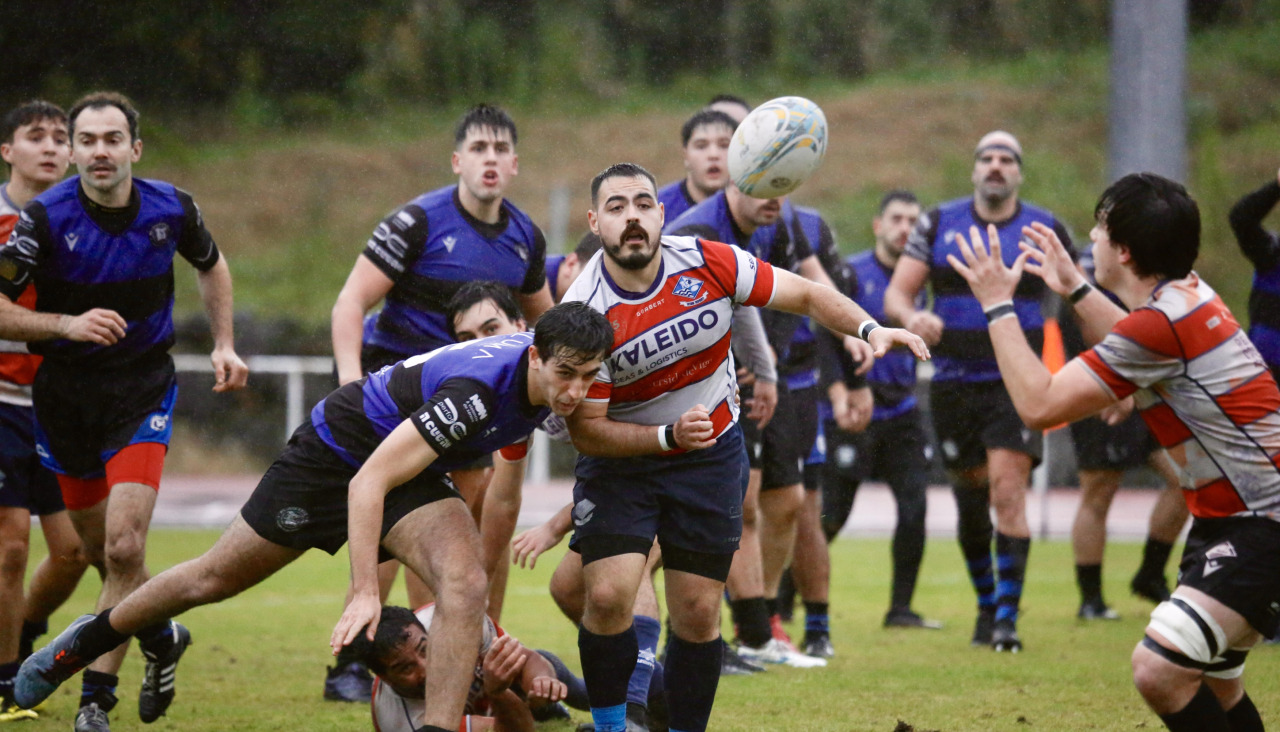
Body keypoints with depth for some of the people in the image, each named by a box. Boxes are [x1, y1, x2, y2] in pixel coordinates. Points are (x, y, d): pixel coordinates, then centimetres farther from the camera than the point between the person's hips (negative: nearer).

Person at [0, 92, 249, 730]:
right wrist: (67, 324, -25)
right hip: (63, 394, 1)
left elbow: (211, 265, 18)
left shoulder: (171, 208, -4)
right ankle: (161, 639, 39)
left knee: (124, 549, -16)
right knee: (102, 553, 10)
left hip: (143, 390, -1)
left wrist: (224, 344, 11)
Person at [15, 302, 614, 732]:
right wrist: (365, 593, -41)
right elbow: (368, 481, -38)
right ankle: (89, 640, 36)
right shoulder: (477, 389, -39)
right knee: (215, 579, 11)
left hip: (414, 473, 5)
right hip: (338, 452, -5)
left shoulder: (556, 380, -17)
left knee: (464, 585, -25)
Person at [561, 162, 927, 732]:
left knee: (698, 613, -1)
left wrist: (868, 329, -18)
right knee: (608, 597, -18)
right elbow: (585, 429, -17)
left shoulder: (708, 263, -13)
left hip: (712, 455, 2)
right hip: (619, 459, -2)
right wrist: (667, 435, -29)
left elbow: (806, 295, -2)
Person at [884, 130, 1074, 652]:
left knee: (1007, 492, -16)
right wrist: (912, 318, -20)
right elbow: (896, 293, 4)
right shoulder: (938, 225, 7)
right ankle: (986, 606, 26)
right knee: (970, 501, 7)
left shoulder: (1047, 231, 5)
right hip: (954, 384, 2)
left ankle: (1007, 619, -15)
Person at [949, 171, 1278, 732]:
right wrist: (1075, 290, 32)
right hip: (1232, 519, 11)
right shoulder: (1190, 294, 8)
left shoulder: (1161, 322, -22)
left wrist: (998, 304, -8)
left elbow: (1039, 404, -18)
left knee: (1158, 670, -22)